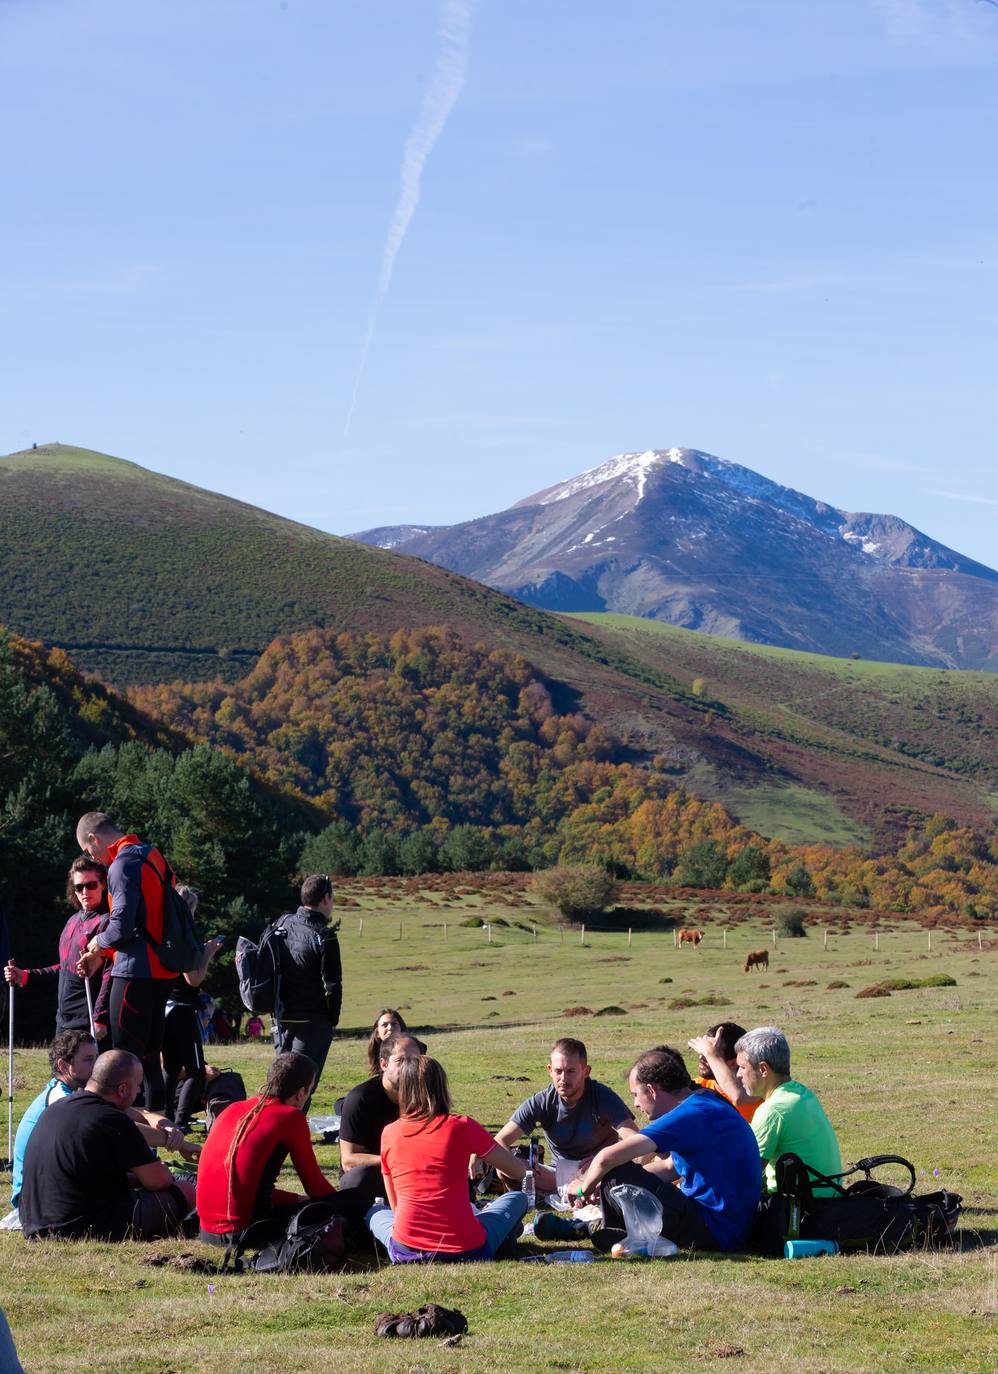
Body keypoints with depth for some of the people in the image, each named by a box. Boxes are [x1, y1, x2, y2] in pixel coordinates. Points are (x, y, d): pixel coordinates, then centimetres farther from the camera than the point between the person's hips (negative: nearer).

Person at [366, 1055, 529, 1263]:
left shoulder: (389, 1133, 4)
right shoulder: (462, 1127, -5)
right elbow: (519, 1171, 5)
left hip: (406, 1253, 1)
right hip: (466, 1252, -1)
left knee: (376, 1213, 34)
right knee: (517, 1199, 24)